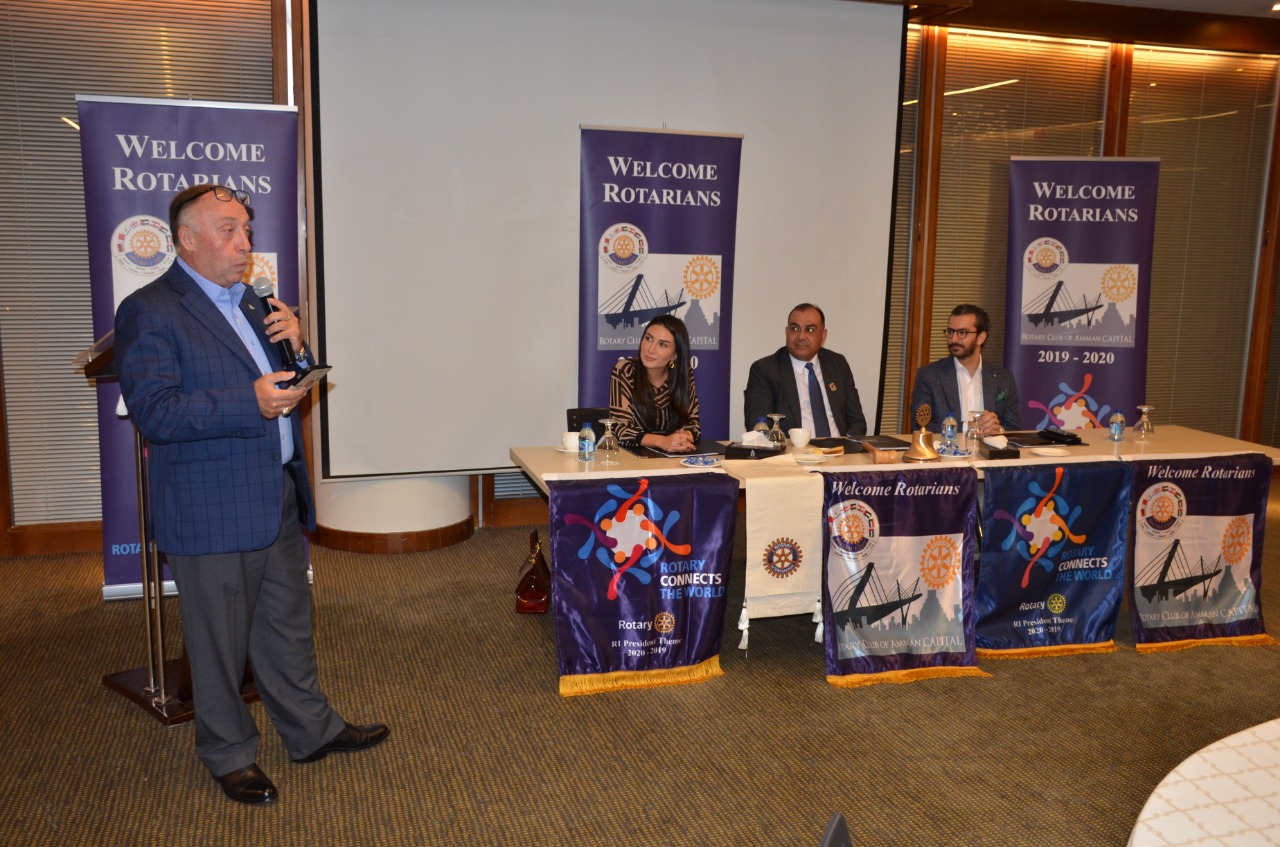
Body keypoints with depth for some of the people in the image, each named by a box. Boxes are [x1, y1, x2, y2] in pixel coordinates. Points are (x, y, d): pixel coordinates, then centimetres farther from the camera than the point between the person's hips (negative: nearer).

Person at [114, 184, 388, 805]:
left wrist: (295, 347, -3)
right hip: (212, 509, -7)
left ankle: (310, 730, 34)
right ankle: (228, 753, 28)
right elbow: (153, 411, -20)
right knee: (220, 641, 9)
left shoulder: (252, 304, 14)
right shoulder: (148, 312, -11)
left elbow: (287, 385, 19)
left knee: (287, 626, 19)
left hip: (279, 497, 8)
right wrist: (251, 402, -30)